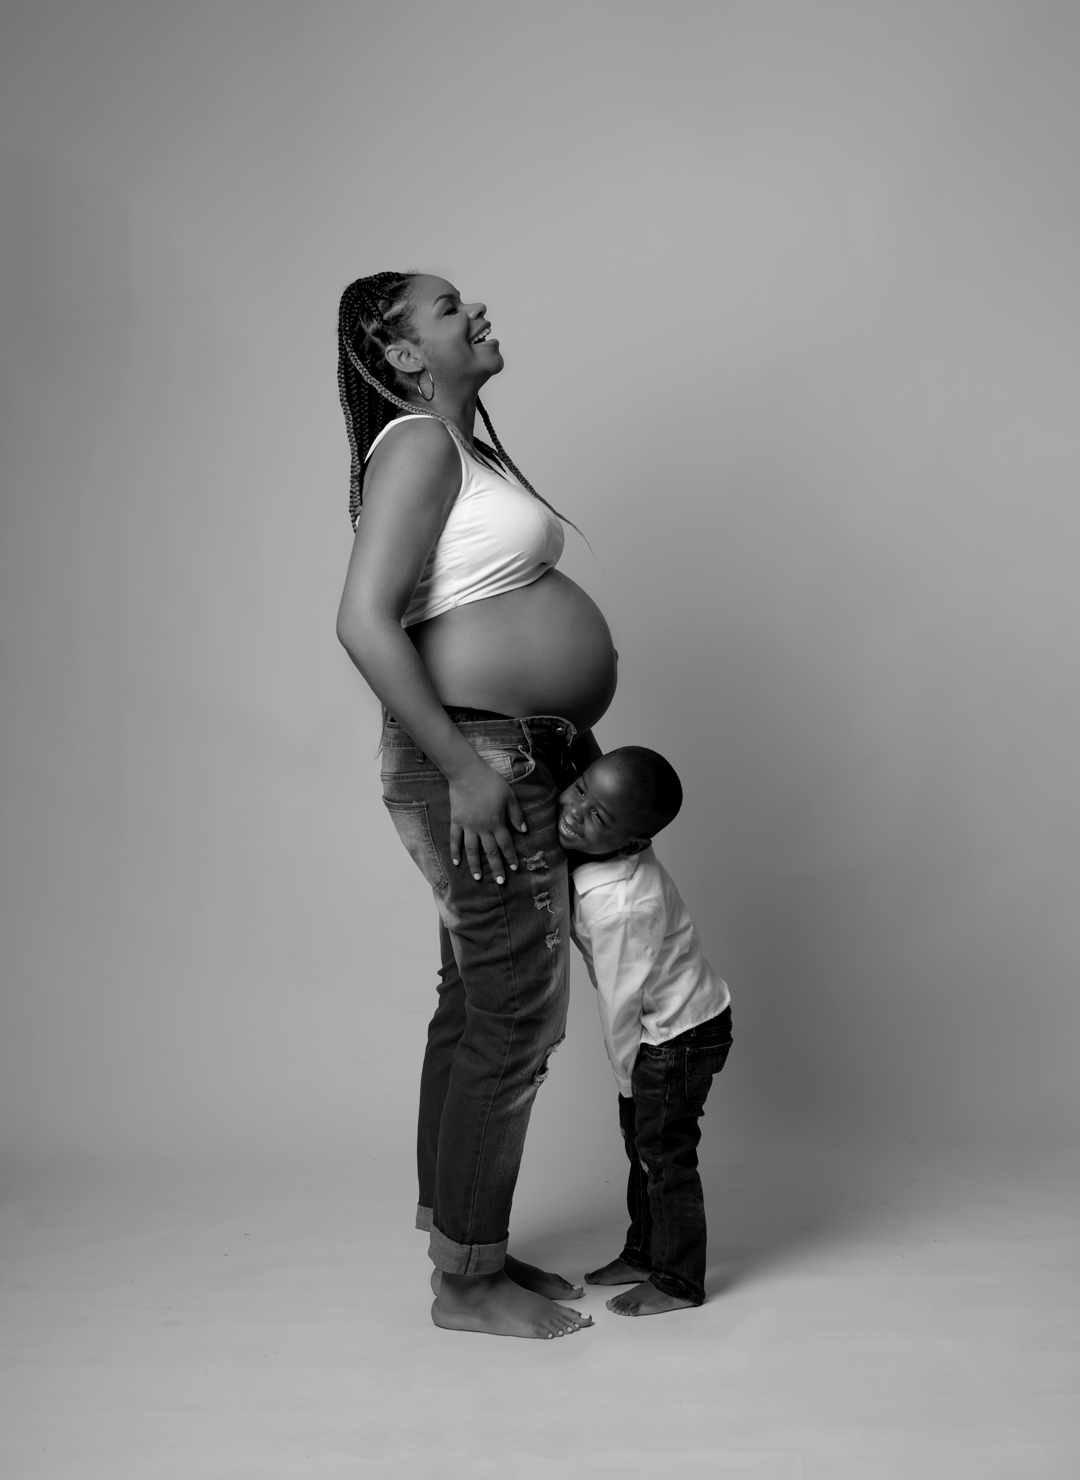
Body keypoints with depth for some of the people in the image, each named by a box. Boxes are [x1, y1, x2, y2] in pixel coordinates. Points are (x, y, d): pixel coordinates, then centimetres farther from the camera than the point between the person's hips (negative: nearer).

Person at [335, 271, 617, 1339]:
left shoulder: (468, 448, 17)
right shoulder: (417, 445, -13)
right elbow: (364, 622, -23)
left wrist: (569, 737, 18)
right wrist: (463, 765, -24)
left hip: (513, 759, 10)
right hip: (475, 761, -10)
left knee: (473, 1008, 16)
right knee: (515, 1021, -2)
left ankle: (458, 1234, 30)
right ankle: (466, 1280, 12)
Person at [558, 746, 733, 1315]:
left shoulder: (618, 905, -36)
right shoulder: (587, 852, -13)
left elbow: (620, 1001, -22)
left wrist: (626, 1074, -9)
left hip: (681, 1034, -9)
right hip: (664, 1027, 9)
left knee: (665, 1154, 6)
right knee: (640, 1141, 21)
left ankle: (678, 1281, 22)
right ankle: (644, 1252, 37)